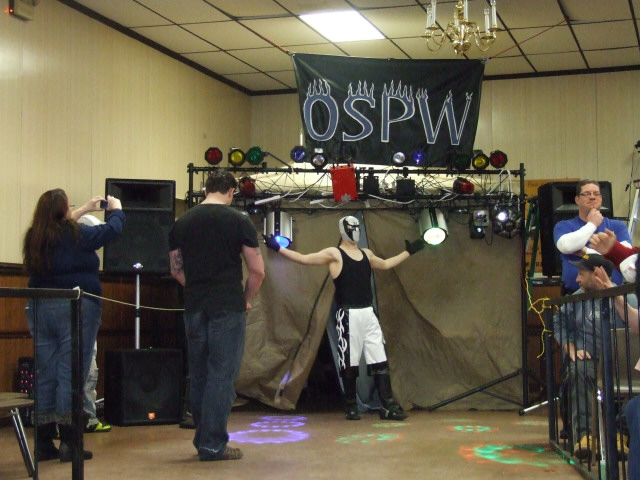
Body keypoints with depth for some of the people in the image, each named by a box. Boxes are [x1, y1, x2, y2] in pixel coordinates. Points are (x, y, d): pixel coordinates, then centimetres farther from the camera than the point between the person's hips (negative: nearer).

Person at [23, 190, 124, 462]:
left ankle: (44, 443, 15)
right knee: (71, 374, -3)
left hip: (39, 309, 6)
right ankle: (68, 443, -1)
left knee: (44, 375, 10)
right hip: (75, 309, -6)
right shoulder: (77, 235, -11)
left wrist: (84, 210, 35)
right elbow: (113, 229, -1)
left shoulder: (34, 237, 6)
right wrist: (116, 209, 19)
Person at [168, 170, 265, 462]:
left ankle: (202, 439, 21)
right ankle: (213, 445, 0)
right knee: (222, 375, 0)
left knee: (198, 375, 13)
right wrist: (246, 299, 8)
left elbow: (176, 270, 12)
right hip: (228, 307, -4)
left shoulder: (182, 223, 7)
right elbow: (257, 270, -6)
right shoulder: (238, 221, -5)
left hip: (194, 307, 4)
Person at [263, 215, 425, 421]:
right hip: (349, 315, -6)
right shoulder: (334, 254, -2)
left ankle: (388, 406, 3)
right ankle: (351, 407, 12)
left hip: (368, 313, 6)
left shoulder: (366, 254, 17)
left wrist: (408, 251, 42)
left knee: (380, 361, 2)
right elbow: (304, 259, -10)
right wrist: (278, 248, -19)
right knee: (349, 363, 0)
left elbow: (386, 264, 37)